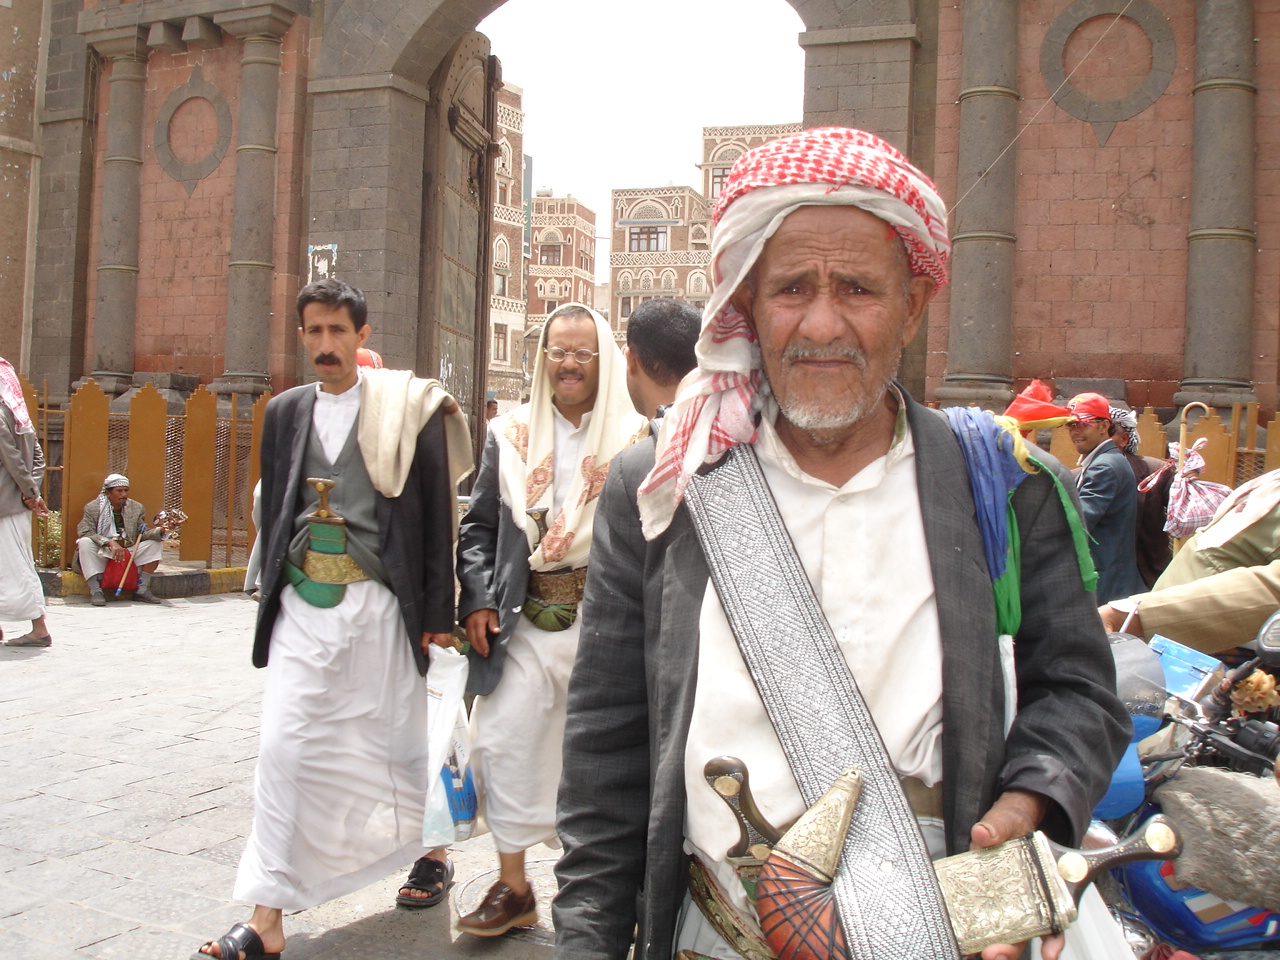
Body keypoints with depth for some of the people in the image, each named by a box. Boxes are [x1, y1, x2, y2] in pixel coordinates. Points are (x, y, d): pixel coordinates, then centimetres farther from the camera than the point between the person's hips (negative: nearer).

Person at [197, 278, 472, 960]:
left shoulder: (406, 410, -3)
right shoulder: (285, 412, 10)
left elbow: (435, 513, -4)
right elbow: (274, 514, 14)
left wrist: (438, 613, -7)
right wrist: (273, 599, 11)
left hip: (376, 603, -3)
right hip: (302, 604, 3)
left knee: (397, 738, 11)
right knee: (283, 747, -1)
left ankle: (432, 851, 37)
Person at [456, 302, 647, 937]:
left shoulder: (635, 438, 0)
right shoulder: (510, 435, 9)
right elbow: (478, 524, 11)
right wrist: (476, 598, -1)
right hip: (527, 622, 3)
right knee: (502, 741, 2)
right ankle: (513, 887, 19)